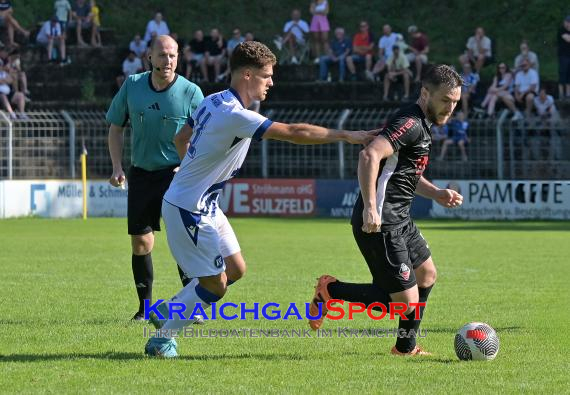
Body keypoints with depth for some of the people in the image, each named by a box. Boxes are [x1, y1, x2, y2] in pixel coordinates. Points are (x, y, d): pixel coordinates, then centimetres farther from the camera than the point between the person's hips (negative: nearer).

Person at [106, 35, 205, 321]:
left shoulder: (190, 92, -8)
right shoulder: (132, 86, 0)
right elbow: (115, 127, 11)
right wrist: (117, 167, 2)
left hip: (177, 172, -3)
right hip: (141, 172, 3)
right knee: (140, 242, 3)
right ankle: (145, 307, 15)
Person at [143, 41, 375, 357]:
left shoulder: (212, 102, 5)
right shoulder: (236, 116, -25)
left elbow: (181, 139, 18)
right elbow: (294, 133, -27)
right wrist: (346, 135, -22)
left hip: (205, 206, 10)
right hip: (187, 210, -10)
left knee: (235, 269, 13)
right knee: (215, 284, -3)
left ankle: (165, 312, 23)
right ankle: (162, 339, 9)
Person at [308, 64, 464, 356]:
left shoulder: (421, 125, 17)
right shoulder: (410, 123, -17)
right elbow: (369, 156, -31)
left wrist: (437, 194, 13)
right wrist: (370, 208, -36)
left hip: (400, 220, 11)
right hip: (380, 223, -11)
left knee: (427, 274, 26)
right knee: (406, 302, -12)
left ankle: (406, 346, 39)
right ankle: (331, 290, 3)